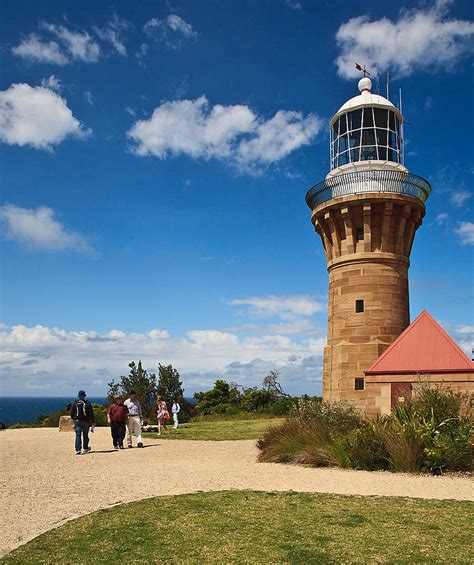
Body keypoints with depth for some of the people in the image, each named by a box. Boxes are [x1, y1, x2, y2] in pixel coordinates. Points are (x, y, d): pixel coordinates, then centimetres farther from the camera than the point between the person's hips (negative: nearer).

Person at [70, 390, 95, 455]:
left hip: (77, 421, 0)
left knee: (78, 435, -2)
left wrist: (73, 418, 24)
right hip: (86, 421, 0)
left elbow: (71, 413, 6)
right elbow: (91, 413, -2)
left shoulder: (74, 403, 1)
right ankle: (85, 448, 25)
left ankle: (78, 450, -13)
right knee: (85, 435, 13)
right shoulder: (88, 403, -2)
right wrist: (93, 422, 2)